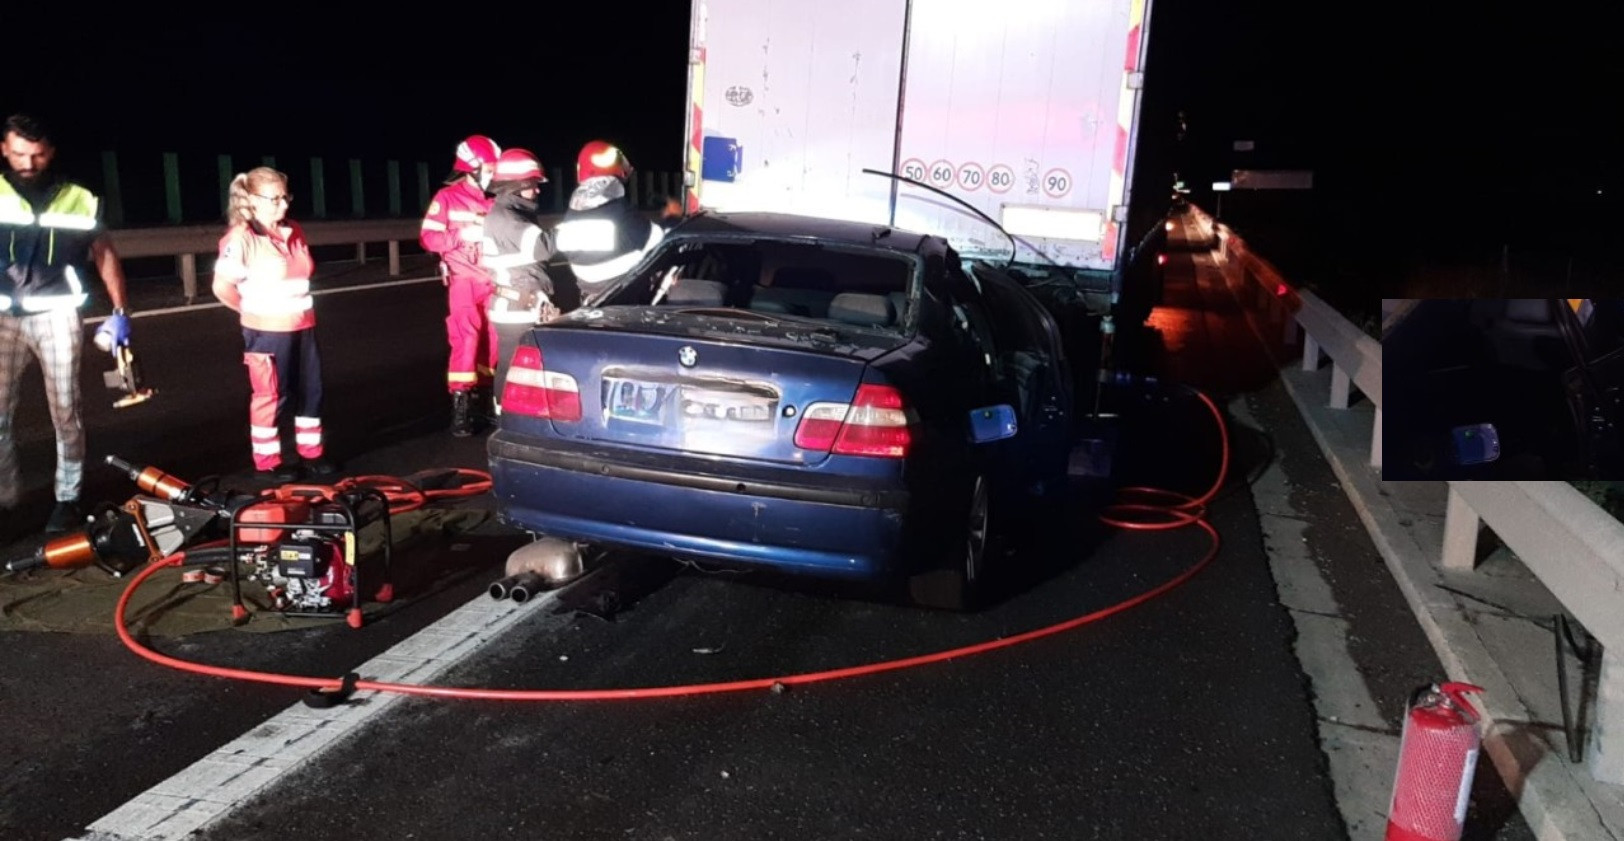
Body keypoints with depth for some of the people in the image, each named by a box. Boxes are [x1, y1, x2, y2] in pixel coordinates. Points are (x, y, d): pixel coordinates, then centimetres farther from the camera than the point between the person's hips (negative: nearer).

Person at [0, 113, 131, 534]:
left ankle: (68, 499, 10)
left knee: (65, 412, 1)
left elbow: (105, 254, 11)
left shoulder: (78, 200, 2)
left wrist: (119, 312, 7)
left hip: (56, 314, -1)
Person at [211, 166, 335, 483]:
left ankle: (311, 452, 25)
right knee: (271, 396, 3)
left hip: (302, 328, 7)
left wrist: (303, 308, 11)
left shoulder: (294, 232, 8)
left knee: (310, 390, 12)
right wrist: (252, 311, -4)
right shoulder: (241, 238, -15)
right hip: (267, 332, -7)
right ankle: (268, 461, 15)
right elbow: (222, 286, -17)